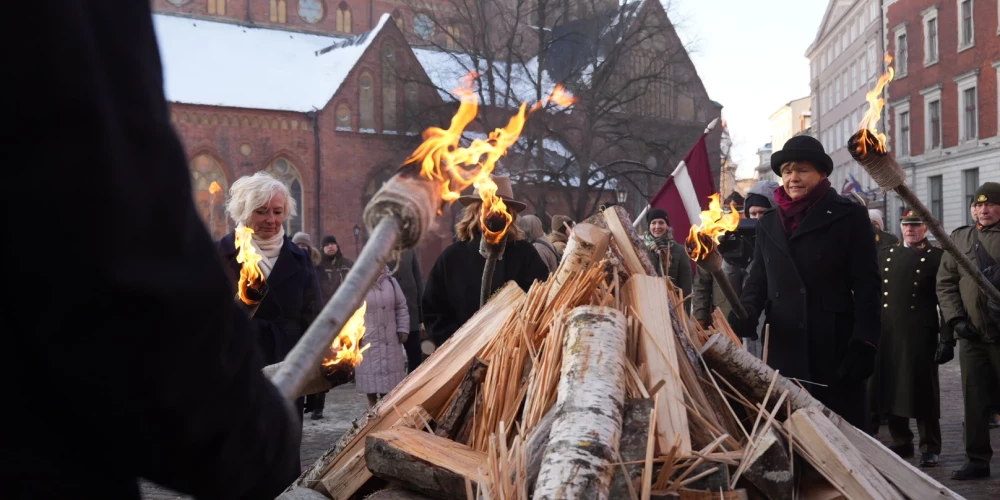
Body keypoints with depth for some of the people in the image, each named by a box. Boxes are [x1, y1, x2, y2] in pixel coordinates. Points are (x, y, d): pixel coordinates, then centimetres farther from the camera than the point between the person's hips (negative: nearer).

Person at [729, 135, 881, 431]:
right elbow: (757, 282, 13)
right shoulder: (768, 224, 14)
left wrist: (864, 346, -14)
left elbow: (867, 285, -4)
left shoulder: (848, 217, 1)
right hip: (785, 350, 4)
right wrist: (743, 317, -8)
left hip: (836, 349, -4)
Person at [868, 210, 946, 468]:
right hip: (886, 333, 5)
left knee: (923, 389, 0)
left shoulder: (937, 256, 1)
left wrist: (946, 337, -9)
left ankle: (930, 448, 11)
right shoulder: (885, 255, 16)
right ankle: (901, 443, 21)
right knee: (890, 386, 9)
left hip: (920, 334, -5)